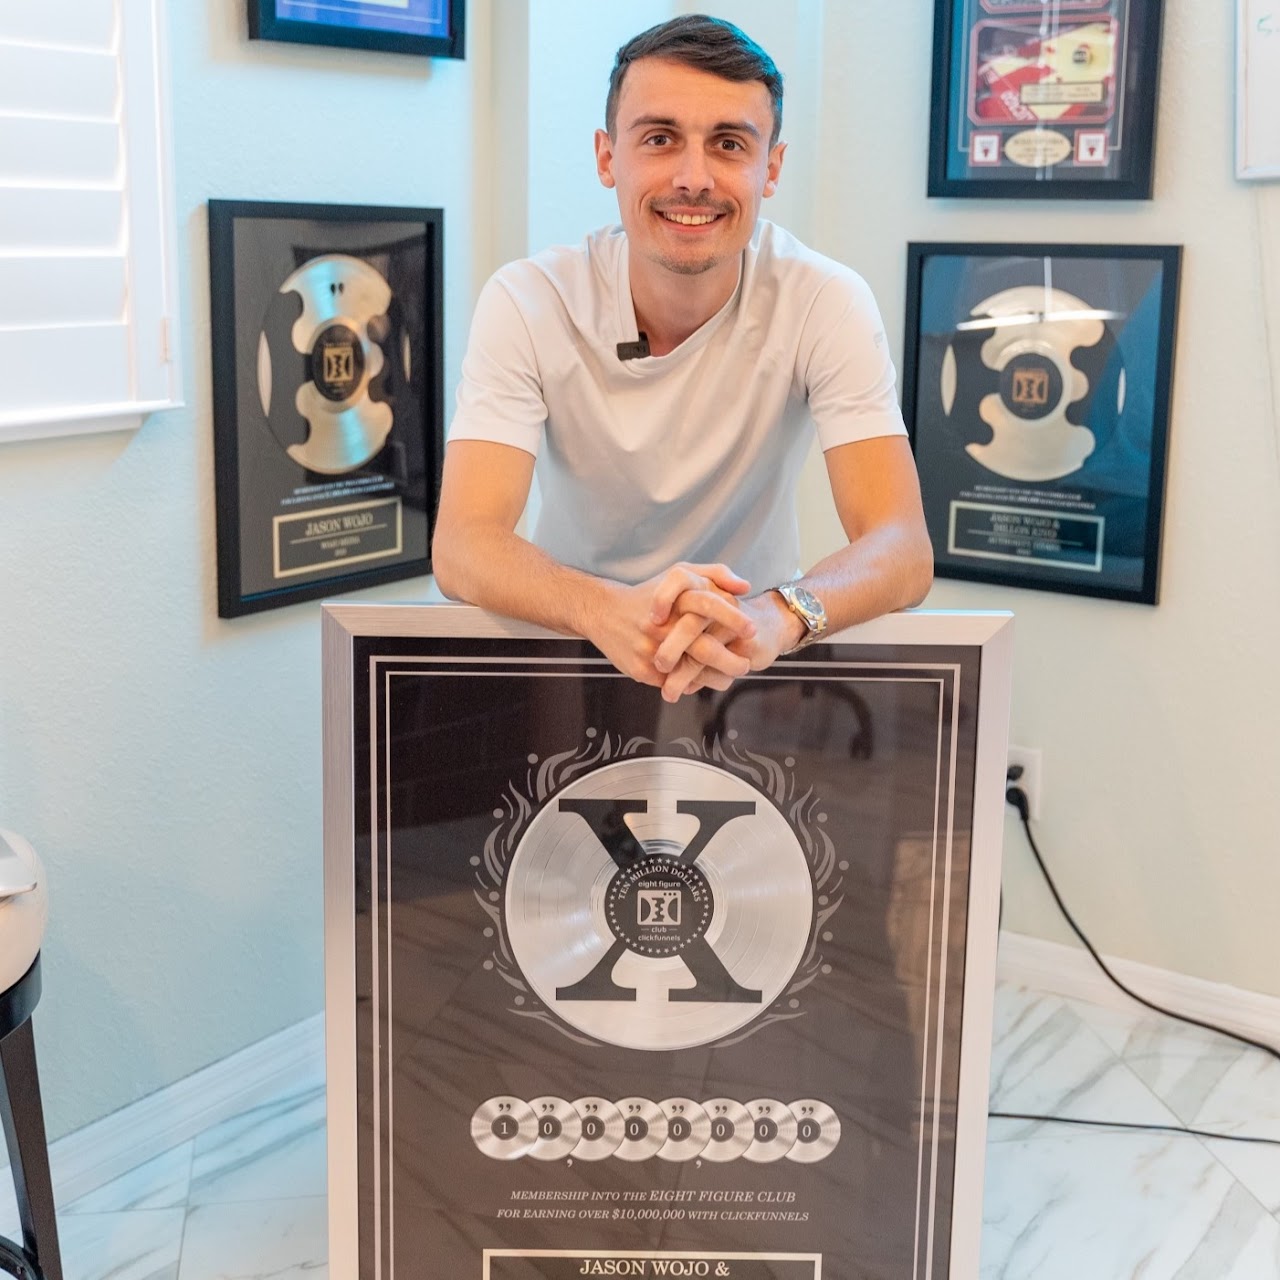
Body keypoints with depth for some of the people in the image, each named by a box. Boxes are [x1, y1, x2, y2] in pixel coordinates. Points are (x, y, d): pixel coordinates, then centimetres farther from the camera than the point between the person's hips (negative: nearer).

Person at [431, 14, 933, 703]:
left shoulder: (827, 303, -14)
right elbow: (462, 545, -23)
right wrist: (608, 610, -44)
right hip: (576, 641, 0)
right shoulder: (526, 304, -14)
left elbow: (903, 549, -21)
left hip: (751, 660, 1)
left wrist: (778, 614, -43)